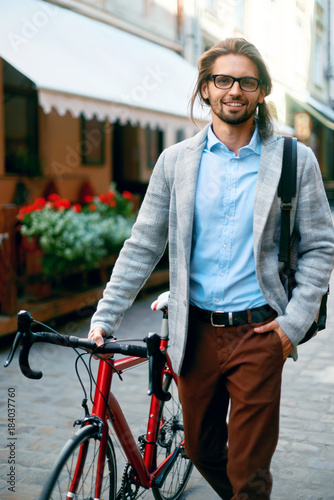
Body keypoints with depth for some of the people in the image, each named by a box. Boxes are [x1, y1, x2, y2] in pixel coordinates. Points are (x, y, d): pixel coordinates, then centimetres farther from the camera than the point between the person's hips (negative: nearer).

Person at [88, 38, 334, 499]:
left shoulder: (296, 160, 0)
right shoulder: (176, 160, 4)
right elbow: (143, 246, 5)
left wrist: (296, 320, -6)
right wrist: (105, 317, -1)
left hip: (259, 333, -2)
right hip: (196, 333, 3)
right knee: (201, 449, 18)